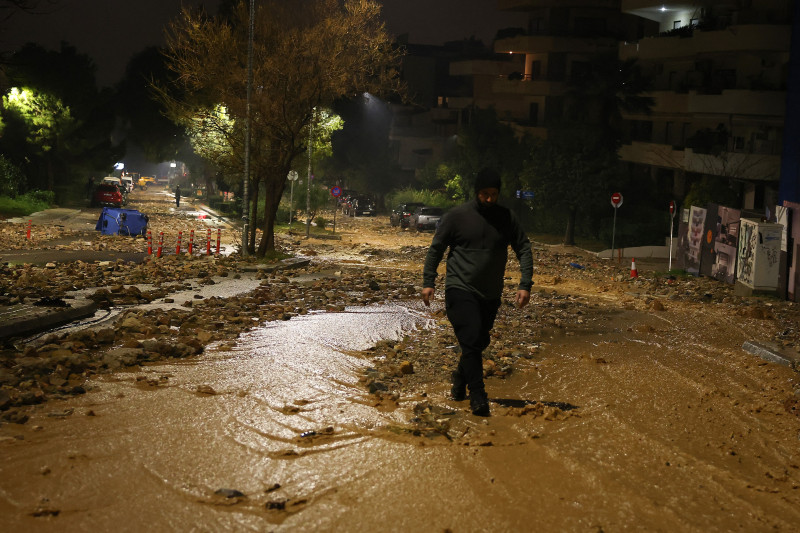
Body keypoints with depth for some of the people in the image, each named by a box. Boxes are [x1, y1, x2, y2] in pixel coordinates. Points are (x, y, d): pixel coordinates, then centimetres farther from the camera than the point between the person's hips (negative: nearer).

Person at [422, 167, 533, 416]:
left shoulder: (507, 218, 3)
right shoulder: (457, 216, -5)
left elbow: (524, 249, 5)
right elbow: (436, 248, 2)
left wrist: (525, 285, -6)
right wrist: (428, 282, -4)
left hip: (491, 294, 4)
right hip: (460, 290, -4)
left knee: (479, 342, 13)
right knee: (471, 341, -15)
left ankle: (460, 378, 37)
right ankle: (477, 396, -10)